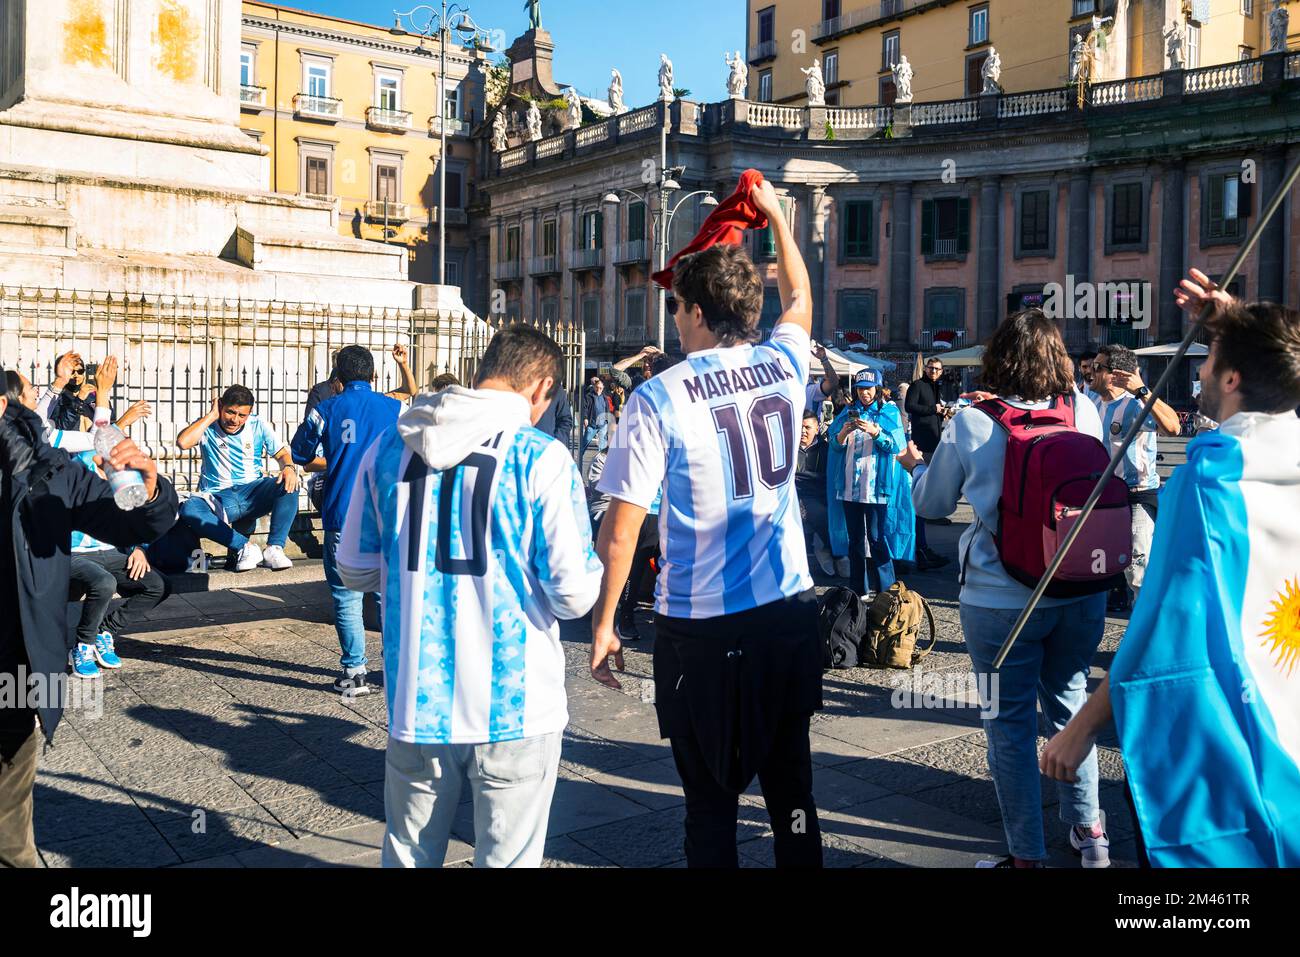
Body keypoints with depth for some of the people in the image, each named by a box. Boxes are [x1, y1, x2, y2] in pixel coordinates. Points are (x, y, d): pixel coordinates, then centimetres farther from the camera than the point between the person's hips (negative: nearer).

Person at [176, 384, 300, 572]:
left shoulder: (258, 425, 8)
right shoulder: (207, 426, 2)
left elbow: (282, 454, 9)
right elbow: (183, 443, -18)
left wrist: (290, 468, -16)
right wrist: (211, 416, -10)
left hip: (253, 493, 1)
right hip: (217, 498, -1)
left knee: (288, 484, -29)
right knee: (188, 510, -34)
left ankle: (274, 548, -30)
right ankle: (246, 547, -30)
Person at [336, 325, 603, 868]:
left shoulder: (388, 448, 2)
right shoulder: (541, 459, -12)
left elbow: (355, 571, 11)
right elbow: (573, 596, -12)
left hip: (416, 700, 4)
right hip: (513, 703, -4)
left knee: (408, 853, 21)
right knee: (506, 856, 11)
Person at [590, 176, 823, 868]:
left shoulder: (657, 399, -12)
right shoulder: (783, 367, 1)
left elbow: (621, 531, -12)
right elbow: (799, 299, 25)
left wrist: (602, 623, -1)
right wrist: (774, 215, 36)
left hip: (700, 626, -4)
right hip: (789, 610, 4)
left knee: (711, 799, 10)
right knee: (791, 786, 17)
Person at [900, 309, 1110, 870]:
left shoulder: (971, 423, -12)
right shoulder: (1084, 411, -5)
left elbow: (931, 503, 3)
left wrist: (915, 465, 23)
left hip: (999, 600, -3)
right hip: (1080, 592, 4)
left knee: (1012, 724, 8)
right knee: (1070, 703, 21)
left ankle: (1027, 855, 18)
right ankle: (1089, 832, 34)